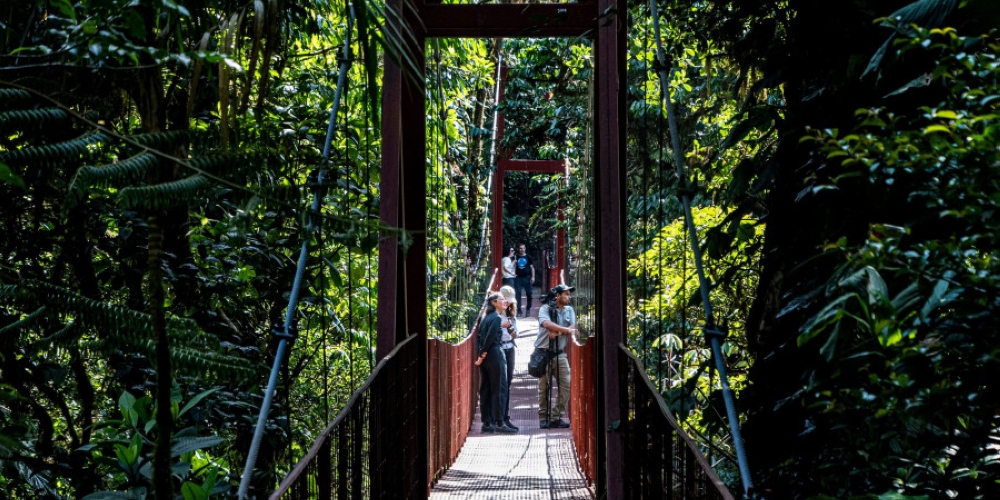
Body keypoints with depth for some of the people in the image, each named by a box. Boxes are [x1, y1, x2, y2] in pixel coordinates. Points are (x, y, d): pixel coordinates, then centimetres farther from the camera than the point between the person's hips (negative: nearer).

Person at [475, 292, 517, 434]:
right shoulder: (496, 318, -10)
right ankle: (499, 423, -6)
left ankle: (487, 423, 10)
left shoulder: (486, 318, 16)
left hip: (485, 358, 9)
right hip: (495, 355, -9)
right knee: (499, 390, -5)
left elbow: (479, 337, 12)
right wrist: (482, 356, -12)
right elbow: (489, 338, -16)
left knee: (485, 390, 8)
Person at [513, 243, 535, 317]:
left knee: (529, 294, 2)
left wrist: (533, 277, -2)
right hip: (518, 278, 0)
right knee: (518, 294, -4)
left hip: (527, 277, 0)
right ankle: (519, 311, 0)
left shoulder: (528, 257, 4)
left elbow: (532, 267, 5)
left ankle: (528, 309, 21)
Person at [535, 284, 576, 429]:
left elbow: (572, 327, 0)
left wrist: (557, 332, -15)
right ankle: (544, 417, 8)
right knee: (544, 386, -1)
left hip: (560, 353, 5)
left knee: (566, 384, -3)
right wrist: (566, 330, -25)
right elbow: (546, 323, -24)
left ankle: (557, 416, 4)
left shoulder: (569, 310, 13)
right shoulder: (545, 308, -4)